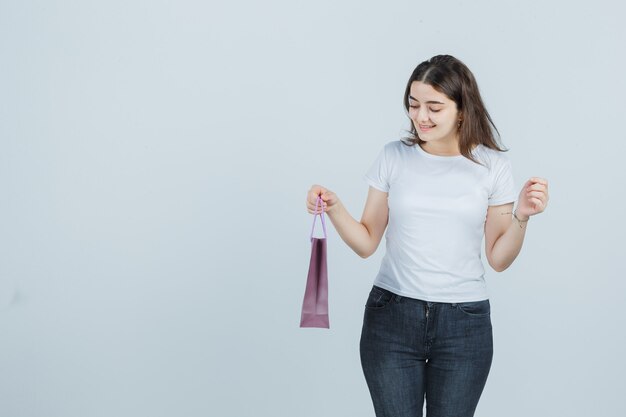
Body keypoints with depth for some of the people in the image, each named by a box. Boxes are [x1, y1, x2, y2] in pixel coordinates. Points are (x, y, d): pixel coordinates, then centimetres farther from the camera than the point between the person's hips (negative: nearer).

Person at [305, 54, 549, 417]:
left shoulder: (493, 165, -1)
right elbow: (367, 243, 4)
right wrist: (334, 208, -12)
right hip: (391, 318, 0)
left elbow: (499, 259, 2)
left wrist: (522, 216, -14)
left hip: (464, 323, 0)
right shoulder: (394, 157, 1)